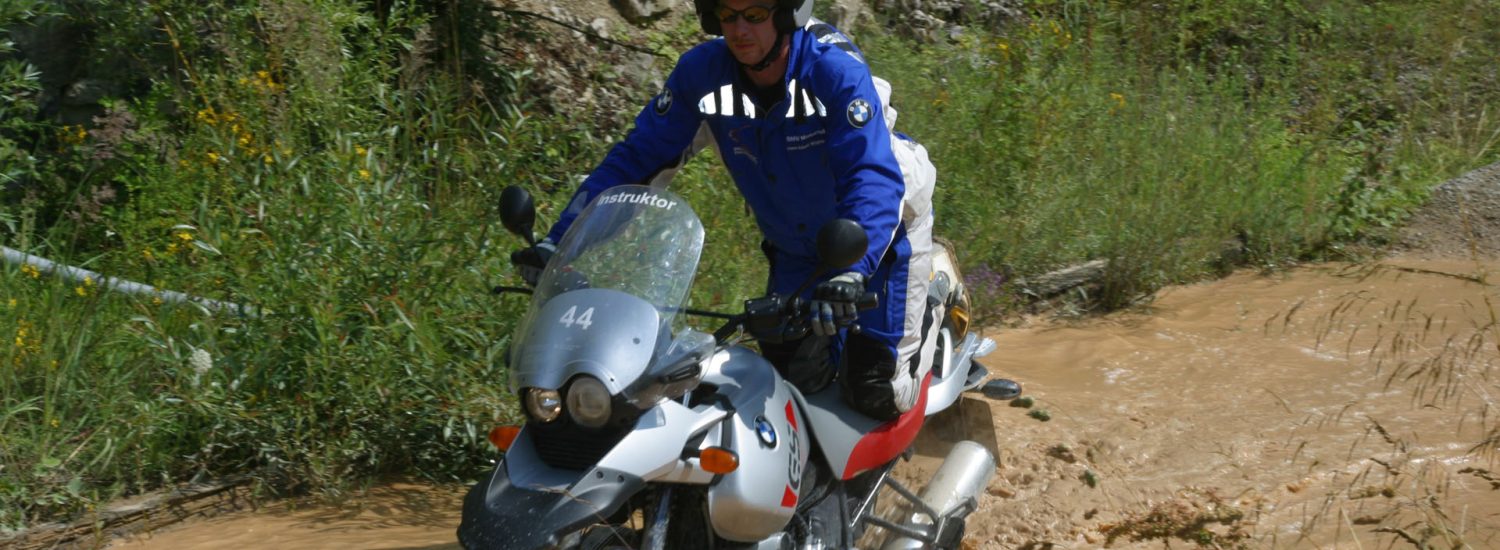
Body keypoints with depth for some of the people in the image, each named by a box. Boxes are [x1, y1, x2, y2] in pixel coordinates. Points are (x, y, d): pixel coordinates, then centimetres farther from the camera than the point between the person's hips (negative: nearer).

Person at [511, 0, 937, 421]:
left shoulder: (835, 69, -31)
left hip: (880, 233, -4)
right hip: (795, 249, 4)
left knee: (875, 395, -4)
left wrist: (849, 273, -57)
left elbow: (874, 180, -40)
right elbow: (638, 156, -14)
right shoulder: (702, 71, -18)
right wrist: (560, 242, -23)